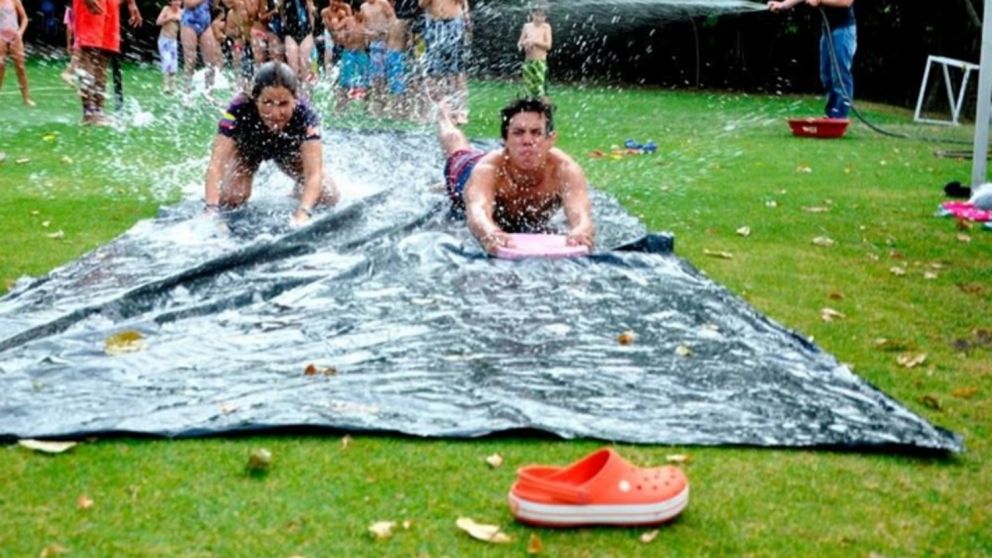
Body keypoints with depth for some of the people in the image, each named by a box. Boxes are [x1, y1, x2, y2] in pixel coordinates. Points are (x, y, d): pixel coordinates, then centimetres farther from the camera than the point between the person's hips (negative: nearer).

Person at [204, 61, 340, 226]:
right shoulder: (240, 111, -41)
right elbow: (216, 164, -46)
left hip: (289, 149, 1)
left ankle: (297, 194, 23)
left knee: (328, 197, -12)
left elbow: (314, 172, -47)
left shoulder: (304, 116, -40)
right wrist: (212, 209, -61)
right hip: (247, 147, 0)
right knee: (229, 198, -21)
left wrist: (303, 212, -64)